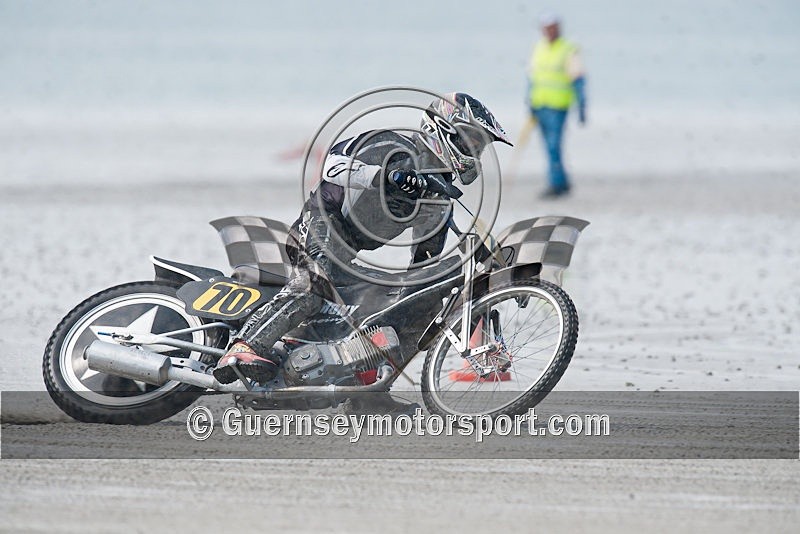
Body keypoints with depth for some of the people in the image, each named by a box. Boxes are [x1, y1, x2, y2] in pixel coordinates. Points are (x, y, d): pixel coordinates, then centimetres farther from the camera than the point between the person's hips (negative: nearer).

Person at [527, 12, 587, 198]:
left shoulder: (569, 50, -9)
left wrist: (582, 108, -14)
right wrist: (531, 107, 18)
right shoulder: (539, 49, 11)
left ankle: (556, 184, -8)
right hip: (540, 105, 7)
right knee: (550, 147, 10)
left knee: (553, 146, -12)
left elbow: (578, 81, -11)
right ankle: (563, 183, 19)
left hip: (558, 107, -7)